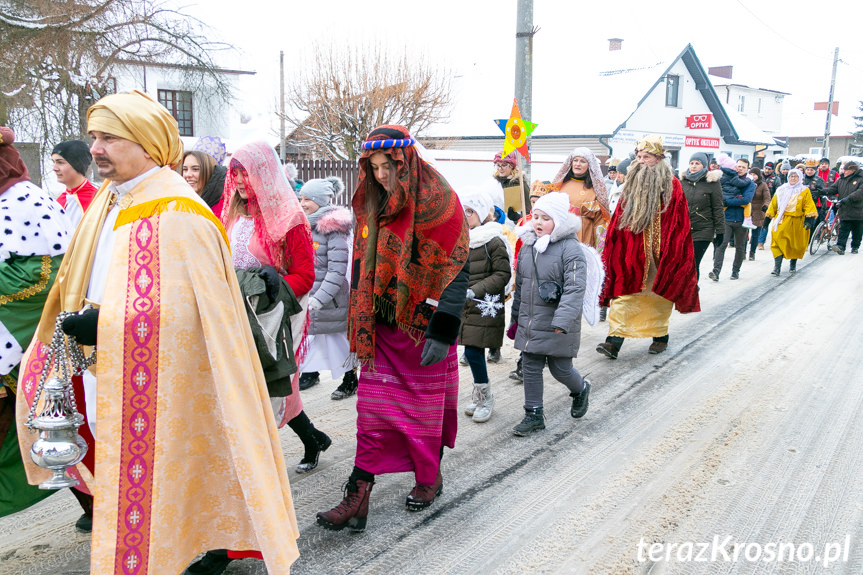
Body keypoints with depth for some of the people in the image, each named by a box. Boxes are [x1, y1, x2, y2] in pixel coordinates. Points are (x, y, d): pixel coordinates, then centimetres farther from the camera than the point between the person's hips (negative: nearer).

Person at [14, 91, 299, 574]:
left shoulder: (175, 213, -17)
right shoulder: (108, 201, 10)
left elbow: (178, 310, -22)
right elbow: (80, 285, 20)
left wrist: (102, 326, -19)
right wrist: (79, 324, 4)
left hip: (156, 388, -8)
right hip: (109, 379, 8)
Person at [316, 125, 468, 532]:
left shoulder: (438, 202, -12)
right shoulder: (372, 204, 7)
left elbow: (456, 270, -15)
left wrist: (443, 331, -20)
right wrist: (360, 323, 15)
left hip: (424, 325, -5)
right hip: (382, 327, 5)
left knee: (428, 404, 11)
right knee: (373, 409, 4)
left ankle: (430, 476, 32)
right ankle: (357, 497, 7)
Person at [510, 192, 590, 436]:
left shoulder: (570, 248, -13)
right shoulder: (528, 246, 8)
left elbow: (575, 288, -20)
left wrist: (562, 321, -28)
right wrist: (516, 316, 19)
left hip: (557, 327, -6)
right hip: (529, 323, 6)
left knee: (560, 369, 6)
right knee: (530, 368, 9)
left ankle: (580, 390, 38)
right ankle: (534, 414, 22)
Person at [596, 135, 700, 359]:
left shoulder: (672, 186, -3)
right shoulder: (632, 183, 9)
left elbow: (679, 225, -5)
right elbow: (619, 219, 10)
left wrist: (671, 252, -11)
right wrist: (614, 246, 3)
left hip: (659, 253, -3)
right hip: (631, 252, 3)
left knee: (658, 295, 10)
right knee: (623, 294, -3)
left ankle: (661, 336, 27)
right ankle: (614, 341, -6)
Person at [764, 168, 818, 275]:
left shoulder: (804, 191, 5)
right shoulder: (781, 190, 9)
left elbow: (809, 206, -2)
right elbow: (773, 204, 14)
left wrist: (809, 219, -13)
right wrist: (768, 217, 12)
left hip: (797, 222, 0)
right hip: (781, 221, 0)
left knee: (795, 244, 10)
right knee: (778, 243, -12)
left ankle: (793, 265, 30)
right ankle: (777, 267, -13)